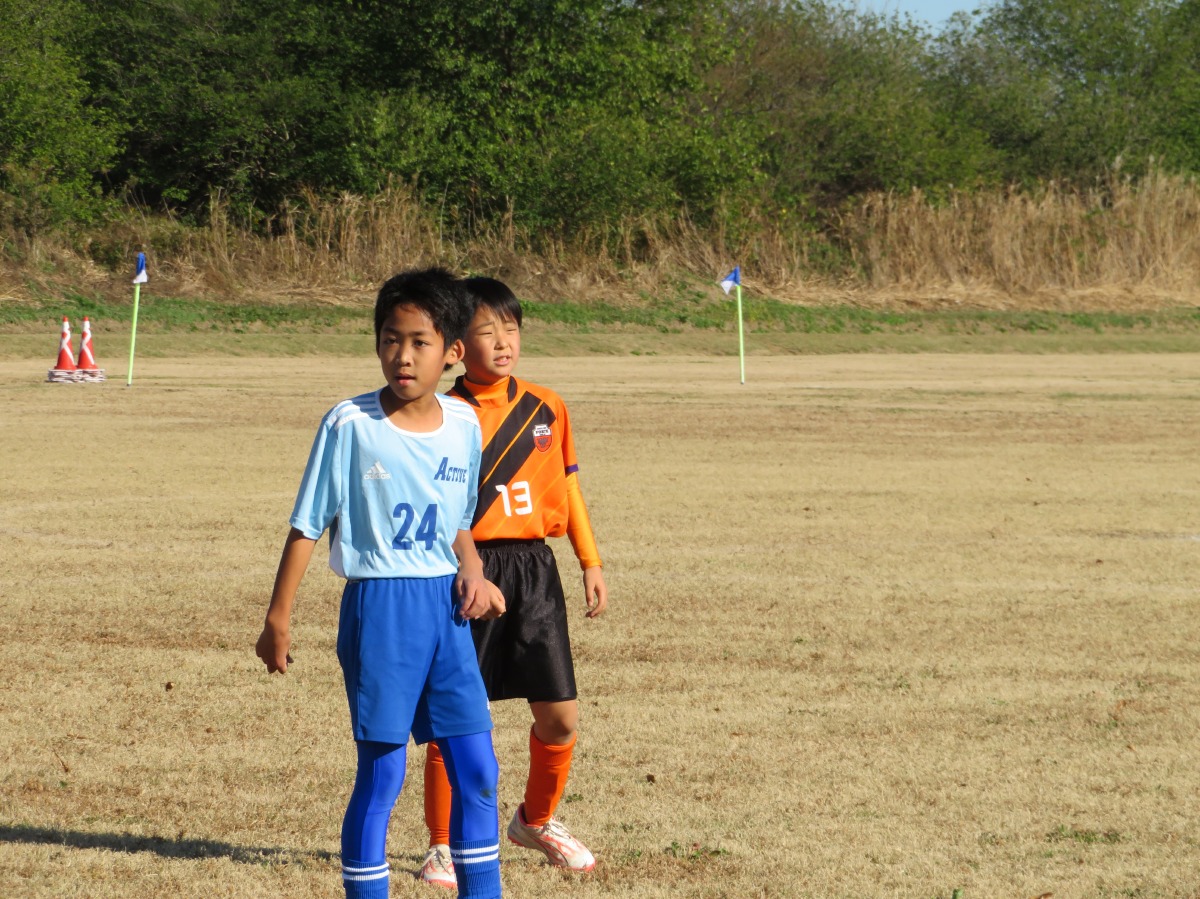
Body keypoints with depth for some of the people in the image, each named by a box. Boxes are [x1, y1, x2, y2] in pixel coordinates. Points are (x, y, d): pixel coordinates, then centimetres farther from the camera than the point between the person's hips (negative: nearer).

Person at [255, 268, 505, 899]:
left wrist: (473, 576, 0)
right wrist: (278, 618, -3)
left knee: (477, 769, 4)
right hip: (378, 607, -5)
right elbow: (308, 526, -3)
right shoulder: (350, 425, -8)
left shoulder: (463, 425, 5)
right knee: (382, 773, -2)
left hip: (445, 608, 5)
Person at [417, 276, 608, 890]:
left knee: (560, 717, 4)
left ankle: (537, 820, 29)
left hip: (534, 569, 4)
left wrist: (590, 562, 14)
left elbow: (568, 488, 16)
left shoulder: (546, 408, 8)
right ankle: (442, 846, 14)